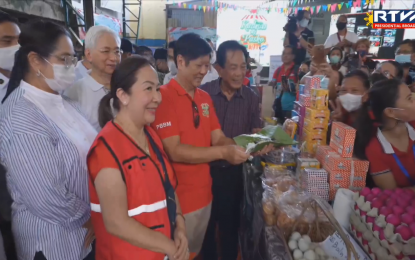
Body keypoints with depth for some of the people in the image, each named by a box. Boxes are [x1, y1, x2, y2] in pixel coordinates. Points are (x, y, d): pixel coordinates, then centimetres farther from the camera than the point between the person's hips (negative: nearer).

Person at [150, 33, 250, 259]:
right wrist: (223, 153, -28)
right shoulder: (163, 97, -17)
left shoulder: (205, 98, 8)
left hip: (204, 194, 7)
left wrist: (244, 147, -14)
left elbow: (218, 138, 4)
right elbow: (174, 151, -22)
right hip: (178, 200, -7)